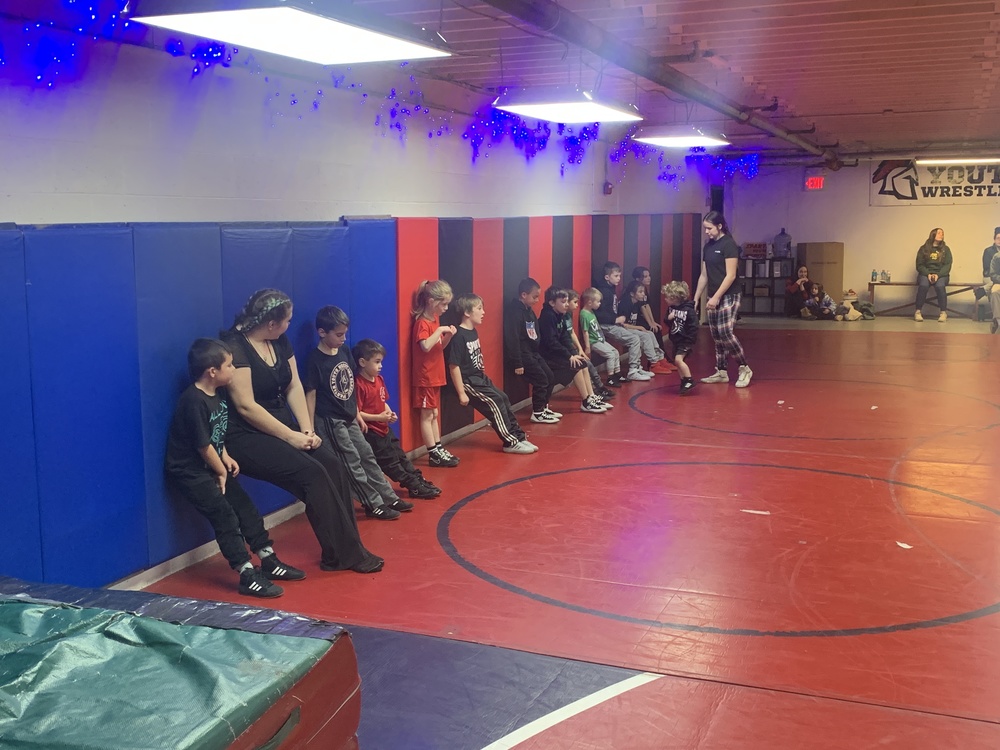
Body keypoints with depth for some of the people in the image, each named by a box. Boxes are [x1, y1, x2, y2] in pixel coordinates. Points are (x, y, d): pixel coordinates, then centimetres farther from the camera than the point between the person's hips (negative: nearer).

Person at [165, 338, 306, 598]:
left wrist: (226, 458, 3)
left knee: (245, 506, 7)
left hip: (211, 467, 9)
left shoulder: (218, 393, 4)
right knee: (225, 515, -13)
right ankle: (248, 576, -11)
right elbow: (203, 445, -20)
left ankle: (269, 562, 16)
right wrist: (222, 472, -9)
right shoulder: (194, 401, -25)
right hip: (188, 472, -9)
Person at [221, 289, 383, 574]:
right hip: (247, 436, -8)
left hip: (283, 426, 8)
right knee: (312, 474, -23)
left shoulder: (280, 342, 9)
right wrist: (291, 437, -21)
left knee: (334, 466, -12)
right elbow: (246, 406, -22)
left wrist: (307, 429, -7)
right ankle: (345, 553, -12)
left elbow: (294, 386, 7)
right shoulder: (234, 347, -18)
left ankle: (343, 551, -7)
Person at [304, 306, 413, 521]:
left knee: (367, 456, 12)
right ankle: (374, 505, 6)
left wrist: (357, 414, 16)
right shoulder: (315, 360, -17)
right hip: (330, 421, -7)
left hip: (349, 419, 7)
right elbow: (310, 394, -16)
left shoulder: (344, 351, 4)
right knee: (352, 463, -1)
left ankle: (389, 497, 21)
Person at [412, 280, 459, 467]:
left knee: (434, 414, 14)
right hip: (425, 377, -9)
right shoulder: (422, 323, -18)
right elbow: (426, 346, -34)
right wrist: (439, 330, -27)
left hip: (435, 376, 9)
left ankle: (439, 449, 20)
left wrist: (448, 336, 1)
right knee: (427, 416, -1)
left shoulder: (436, 319, 9)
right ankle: (434, 455, 2)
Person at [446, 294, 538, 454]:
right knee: (495, 403, -13)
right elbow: (454, 366, -21)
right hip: (468, 381, -10)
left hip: (480, 377, 10)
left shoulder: (473, 332, 9)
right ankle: (511, 442, -5)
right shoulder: (459, 336, -20)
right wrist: (461, 393, -20)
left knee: (503, 399, 7)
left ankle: (518, 436, 14)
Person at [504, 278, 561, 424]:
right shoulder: (514, 311, -19)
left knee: (549, 376, 11)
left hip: (532, 352, 10)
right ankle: (537, 413, 1)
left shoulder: (529, 310, 11)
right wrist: (517, 363, -24)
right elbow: (512, 339, -23)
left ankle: (544, 408, 24)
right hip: (522, 354, -10)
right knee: (541, 379, -10)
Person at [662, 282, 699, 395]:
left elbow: (693, 327, -19)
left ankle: (690, 381, -11)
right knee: (677, 362, 14)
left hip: (685, 341, -8)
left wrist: (689, 341, -20)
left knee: (678, 359, -20)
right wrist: (668, 319, -11)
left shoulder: (688, 310, -20)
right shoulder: (670, 308, 2)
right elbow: (667, 323, 12)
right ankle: (684, 381, 28)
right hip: (675, 340, 8)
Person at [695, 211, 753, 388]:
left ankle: (745, 368, -1)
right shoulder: (708, 247, 12)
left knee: (725, 333, -14)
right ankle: (721, 372, 15)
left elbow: (731, 275, -16)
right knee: (716, 336, 7)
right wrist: (696, 298, 13)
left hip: (728, 297, -7)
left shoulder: (728, 244, -10)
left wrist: (716, 297, -20)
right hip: (713, 298, 7)